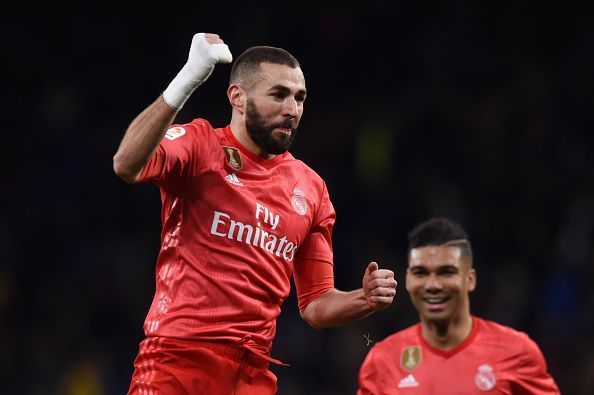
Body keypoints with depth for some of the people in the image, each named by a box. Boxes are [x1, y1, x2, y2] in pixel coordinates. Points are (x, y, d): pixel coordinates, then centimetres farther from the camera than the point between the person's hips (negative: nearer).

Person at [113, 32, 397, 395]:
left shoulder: (311, 188, 13)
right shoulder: (200, 144, 0)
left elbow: (315, 306, 18)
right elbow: (127, 166, -22)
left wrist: (366, 299, -2)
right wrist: (187, 80, -28)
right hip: (178, 357, -4)